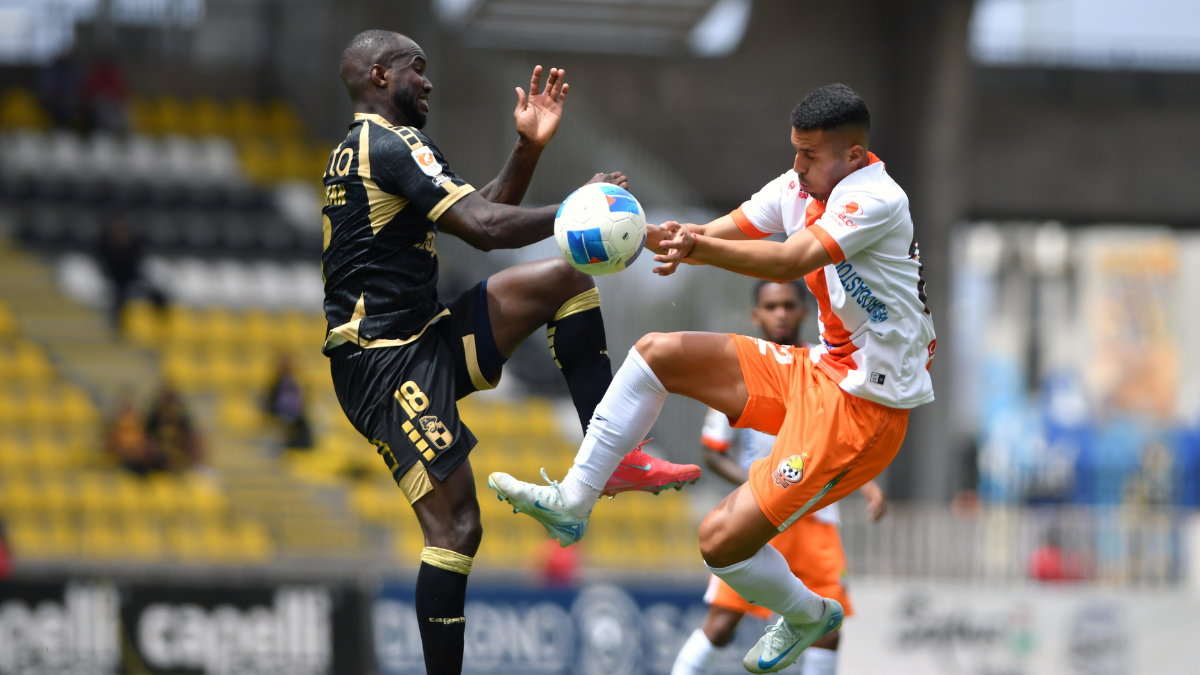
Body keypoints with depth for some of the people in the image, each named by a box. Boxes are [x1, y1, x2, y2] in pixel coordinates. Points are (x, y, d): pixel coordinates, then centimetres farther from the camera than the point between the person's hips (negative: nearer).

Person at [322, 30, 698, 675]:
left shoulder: (359, 151, 20)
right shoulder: (391, 145, -12)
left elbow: (481, 217, 19)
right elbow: (486, 229, -20)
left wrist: (528, 148, 9)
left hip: (419, 341, 10)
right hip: (388, 362, -10)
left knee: (564, 278, 6)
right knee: (456, 529, -14)